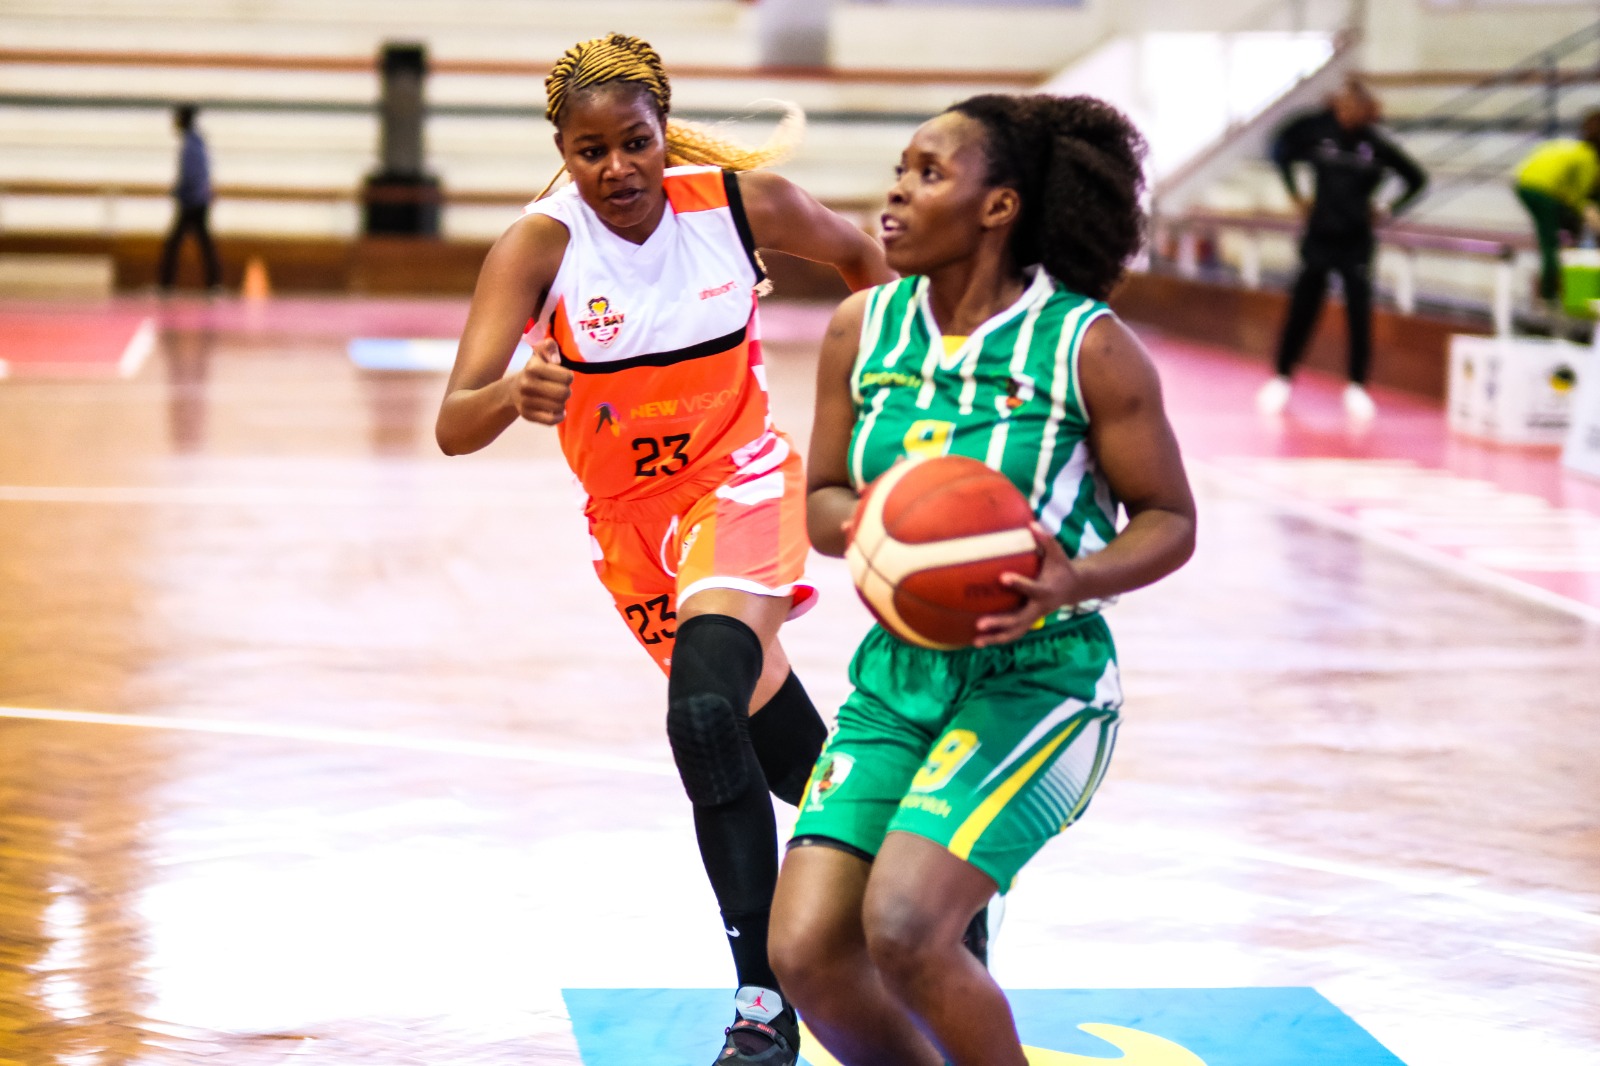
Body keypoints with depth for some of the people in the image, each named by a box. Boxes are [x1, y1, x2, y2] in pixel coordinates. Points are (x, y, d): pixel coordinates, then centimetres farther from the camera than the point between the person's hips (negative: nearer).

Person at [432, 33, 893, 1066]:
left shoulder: (743, 200, -16)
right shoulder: (539, 247, -19)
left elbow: (861, 253, 6)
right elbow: (454, 427, -28)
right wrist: (515, 395, -48)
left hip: (740, 479, -3)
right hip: (632, 515, 3)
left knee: (703, 713, -27)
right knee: (756, 713, 17)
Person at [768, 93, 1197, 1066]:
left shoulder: (1088, 346, -10)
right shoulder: (862, 330, 3)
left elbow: (1170, 520, -4)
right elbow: (821, 499, 12)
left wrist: (1074, 581, -23)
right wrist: (859, 527, -12)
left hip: (1040, 680, -5)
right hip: (899, 673, 5)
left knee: (904, 925, -24)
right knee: (806, 951, -9)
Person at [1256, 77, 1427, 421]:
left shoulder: (1376, 144, -7)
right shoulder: (1316, 132, -7)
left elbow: (1416, 179, 5)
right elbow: (1282, 152, 10)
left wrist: (1388, 210, 2)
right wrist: (1296, 196, 7)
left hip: (1357, 241, 0)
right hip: (1318, 237, 0)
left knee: (1359, 313, -1)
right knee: (1301, 310, 5)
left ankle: (1357, 389, 9)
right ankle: (1281, 380, 17)